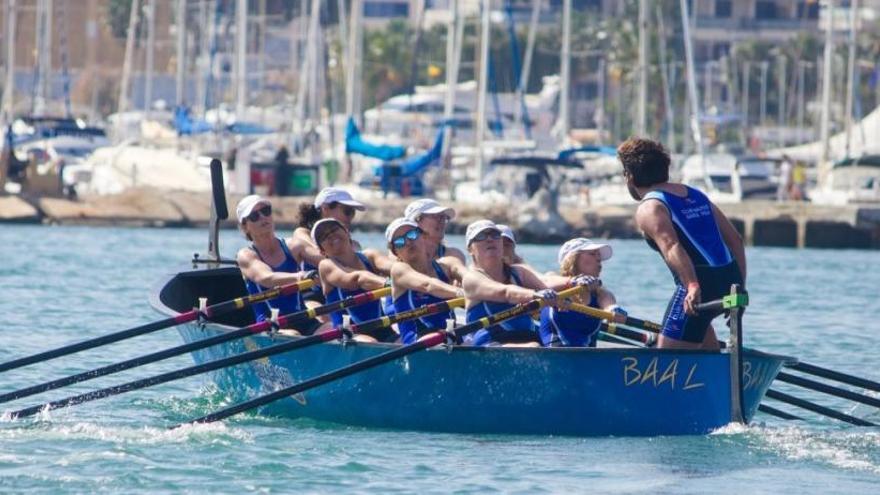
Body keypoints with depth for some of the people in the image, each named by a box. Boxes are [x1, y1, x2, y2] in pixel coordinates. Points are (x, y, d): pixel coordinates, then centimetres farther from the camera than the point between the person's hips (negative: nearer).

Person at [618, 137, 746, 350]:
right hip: (730, 281, 8)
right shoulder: (696, 195, 21)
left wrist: (692, 286, -33)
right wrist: (739, 288, 19)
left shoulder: (649, 208, -2)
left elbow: (671, 247, -21)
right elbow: (735, 240, 18)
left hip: (700, 286, -8)